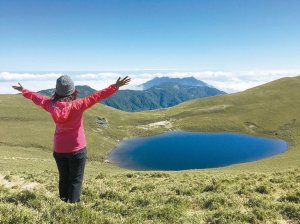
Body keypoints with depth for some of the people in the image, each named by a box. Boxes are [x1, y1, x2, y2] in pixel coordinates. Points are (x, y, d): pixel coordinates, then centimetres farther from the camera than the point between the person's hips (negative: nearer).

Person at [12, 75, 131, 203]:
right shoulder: (78, 105, -17)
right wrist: (115, 86, -24)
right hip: (77, 149, -4)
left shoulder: (51, 105, -5)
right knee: (76, 180, 6)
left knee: (63, 178, 19)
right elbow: (97, 96, -23)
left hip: (59, 149, 5)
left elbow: (36, 97, 11)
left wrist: (23, 90, 29)